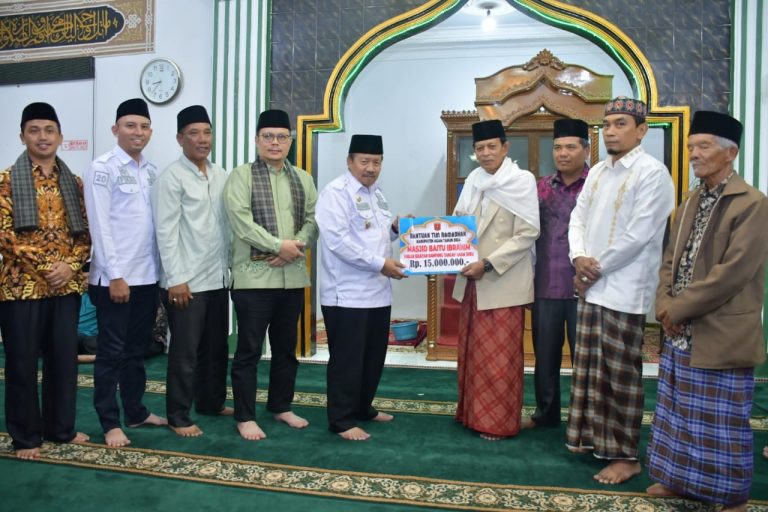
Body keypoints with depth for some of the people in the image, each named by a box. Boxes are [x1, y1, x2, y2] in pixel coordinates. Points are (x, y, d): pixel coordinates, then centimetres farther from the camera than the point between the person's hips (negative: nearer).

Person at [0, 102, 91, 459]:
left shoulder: (73, 182, 10)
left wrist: (70, 265, -8)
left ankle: (61, 427, 25)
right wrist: (44, 266, -14)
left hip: (67, 285, 4)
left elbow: (85, 232, 9)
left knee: (64, 358, 10)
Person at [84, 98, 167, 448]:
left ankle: (136, 411, 27)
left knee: (137, 349, 15)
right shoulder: (103, 168, -6)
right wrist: (115, 275, -15)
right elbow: (100, 225, -12)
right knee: (111, 352, 3)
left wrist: (161, 268, 7)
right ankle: (110, 422, 14)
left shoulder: (151, 171, 12)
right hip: (116, 276, -6)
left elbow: (156, 221, 11)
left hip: (148, 275, 6)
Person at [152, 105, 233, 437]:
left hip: (218, 279, 6)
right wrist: (175, 279, -16)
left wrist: (231, 266, 12)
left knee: (216, 347, 15)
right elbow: (166, 231, -12)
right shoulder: (172, 177, -8)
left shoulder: (221, 176, 11)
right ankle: (178, 417, 15)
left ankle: (211, 402, 31)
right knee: (185, 351, 2)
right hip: (187, 282, -6)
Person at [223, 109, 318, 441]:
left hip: (293, 276, 5)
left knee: (286, 347, 14)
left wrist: (296, 246, -12)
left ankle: (281, 407, 29)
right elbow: (241, 221, -13)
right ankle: (244, 416, 14)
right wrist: (279, 245, -16)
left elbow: (313, 220, 7)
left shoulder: (303, 179, 14)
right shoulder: (241, 176, -1)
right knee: (249, 349, 2)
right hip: (254, 276, -5)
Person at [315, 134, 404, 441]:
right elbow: (337, 240, -21)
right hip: (347, 294, -8)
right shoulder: (335, 192, -11)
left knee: (374, 356, 16)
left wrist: (395, 228, 4)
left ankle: (363, 407, 33)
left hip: (378, 291, 9)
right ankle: (341, 420, 12)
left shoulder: (376, 193, 17)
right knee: (347, 359, 0)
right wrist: (379, 264, -22)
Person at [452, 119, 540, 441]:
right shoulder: (473, 181, 9)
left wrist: (488, 264, -18)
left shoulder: (522, 181, -6)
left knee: (499, 357, 2)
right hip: (471, 280, 6)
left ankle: (499, 422, 16)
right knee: (471, 352, 13)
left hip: (503, 282, -5)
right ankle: (472, 413, 27)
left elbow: (527, 234, -13)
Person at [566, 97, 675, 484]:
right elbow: (578, 217, 12)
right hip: (590, 286, 8)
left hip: (623, 291, -7)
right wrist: (579, 257, -7)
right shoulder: (597, 172, 13)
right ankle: (590, 435, 31)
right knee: (588, 366, 15)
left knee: (620, 374, 1)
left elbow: (638, 235, -17)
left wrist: (595, 270, -10)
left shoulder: (652, 173, -11)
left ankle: (625, 455, 14)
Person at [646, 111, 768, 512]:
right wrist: (664, 305, -2)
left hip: (720, 338, -7)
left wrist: (678, 308, -16)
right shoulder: (690, 204, 12)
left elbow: (732, 272, -19)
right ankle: (677, 478, 33)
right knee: (678, 413, 17)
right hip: (680, 334, 7)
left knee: (722, 425, 6)